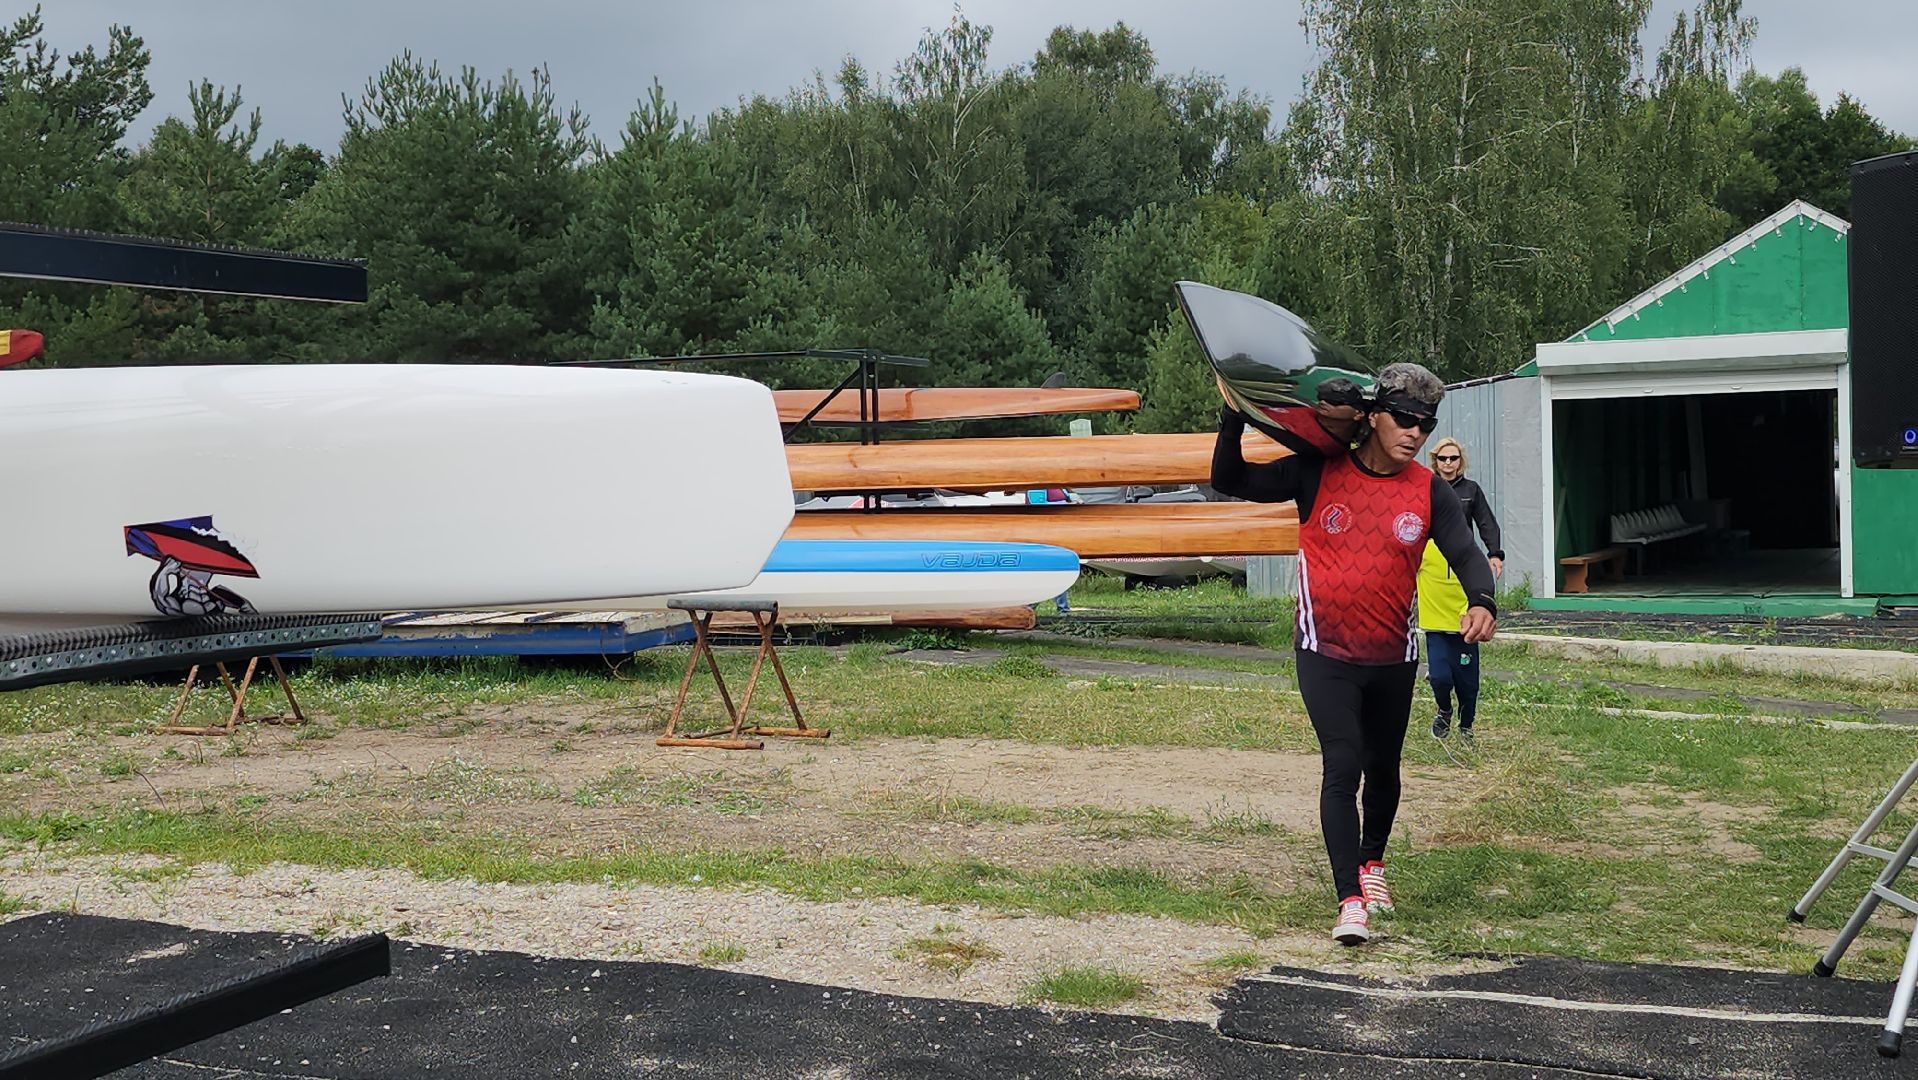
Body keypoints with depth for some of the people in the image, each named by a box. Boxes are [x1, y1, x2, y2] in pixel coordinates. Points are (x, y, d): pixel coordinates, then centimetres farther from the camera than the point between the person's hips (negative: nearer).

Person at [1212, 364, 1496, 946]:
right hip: (1326, 655, -3)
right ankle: (1350, 900, -11)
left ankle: (1372, 860, 44)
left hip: (1393, 658, 3)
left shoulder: (1429, 490, -3)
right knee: (1343, 767, -13)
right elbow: (1230, 480, -4)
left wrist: (1481, 602, -33)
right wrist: (1234, 414, -18)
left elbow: (1466, 553, -13)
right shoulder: (1316, 473, -7)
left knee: (1382, 769, 18)